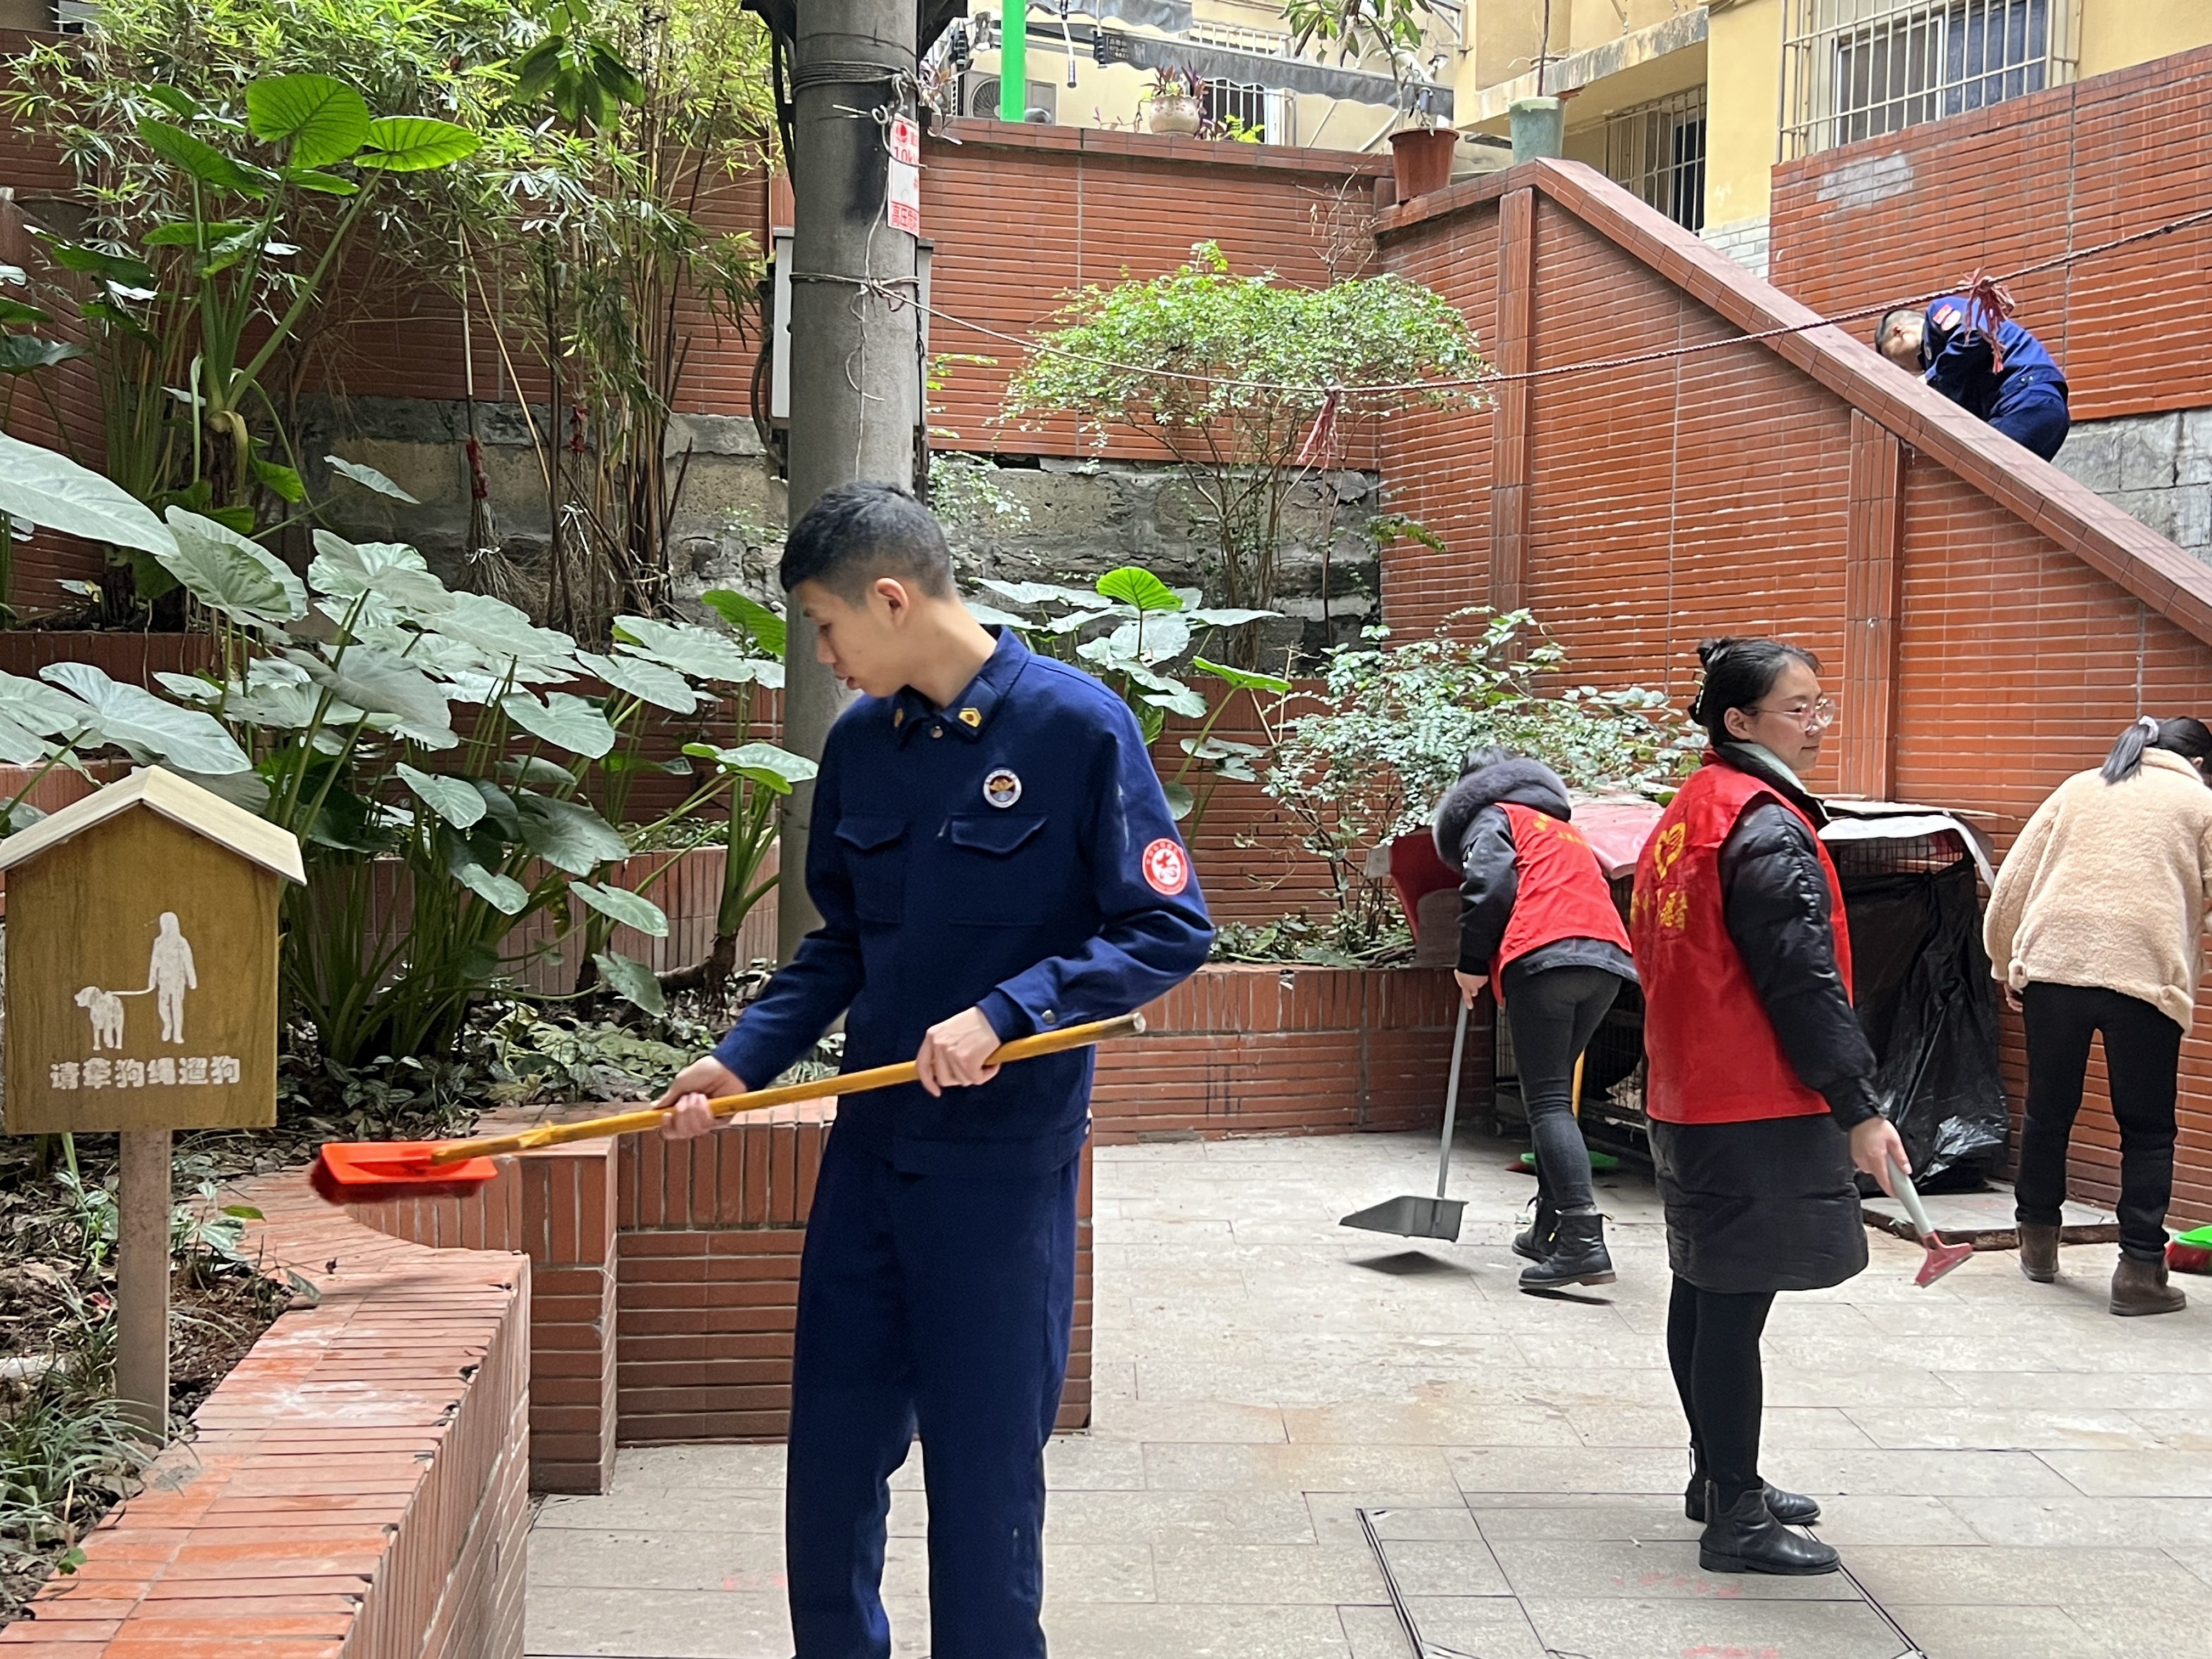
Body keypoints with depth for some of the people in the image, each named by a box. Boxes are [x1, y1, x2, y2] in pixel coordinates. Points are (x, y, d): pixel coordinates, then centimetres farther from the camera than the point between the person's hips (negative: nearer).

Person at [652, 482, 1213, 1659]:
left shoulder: (1076, 725, -11)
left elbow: (1170, 932, -12)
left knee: (985, 1468, 4)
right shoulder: (860, 742, 6)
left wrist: (1004, 1014, -21)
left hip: (1004, 1159, -5)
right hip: (872, 1145, 6)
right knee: (830, 1452, 13)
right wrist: (741, 1062, 4)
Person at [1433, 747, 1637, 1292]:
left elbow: (1491, 884, -5)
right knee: (1556, 1094, 19)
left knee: (1548, 1101, -10)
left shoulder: (1490, 816, 13)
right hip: (1608, 960, 8)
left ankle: (1584, 1241, -22)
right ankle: (1550, 1229, 23)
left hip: (1544, 958, -8)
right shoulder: (1561, 826, 36)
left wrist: (1472, 963, 2)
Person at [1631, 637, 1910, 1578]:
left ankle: (1719, 1477, 31)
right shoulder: (1767, 831, -17)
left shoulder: (1687, 815, 13)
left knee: (1706, 1292, 18)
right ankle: (1736, 1522, 2)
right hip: (1758, 1110, -10)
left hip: (1688, 1100, 10)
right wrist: (1860, 1109, -17)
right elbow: (1804, 982, -20)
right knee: (1738, 1305, -5)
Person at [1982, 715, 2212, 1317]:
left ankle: (2038, 1244, 30)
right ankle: (2139, 1270, 3)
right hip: (2145, 974, -3)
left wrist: (2007, 964, 21)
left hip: (2051, 965, 3)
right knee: (2146, 1131, 6)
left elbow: (2013, 879, 15)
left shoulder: (2077, 788, 20)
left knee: (2048, 1110, 17)